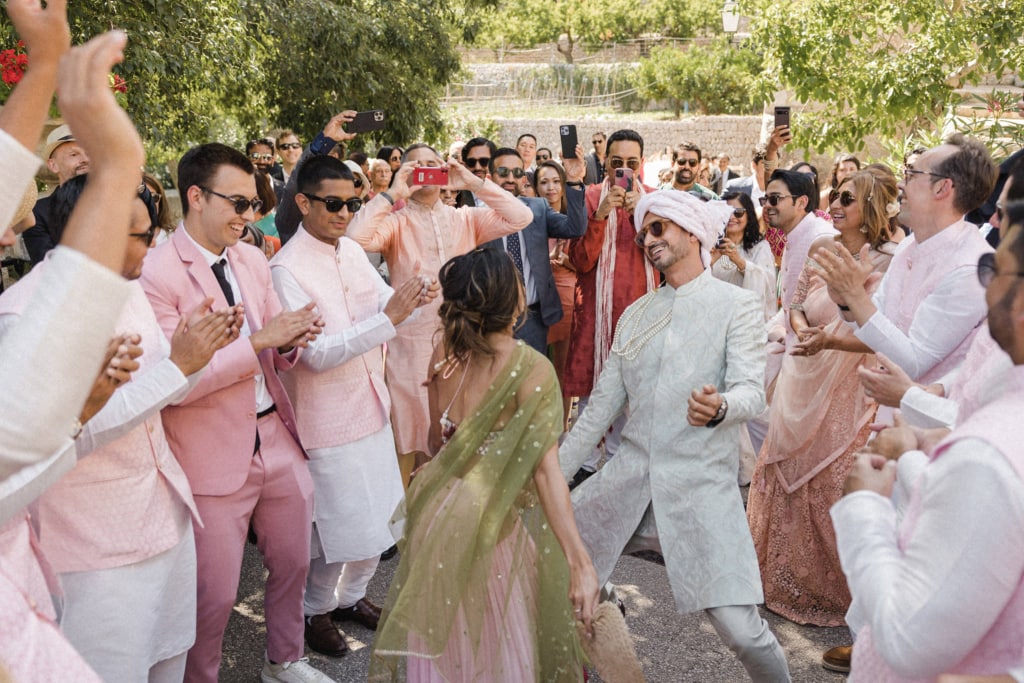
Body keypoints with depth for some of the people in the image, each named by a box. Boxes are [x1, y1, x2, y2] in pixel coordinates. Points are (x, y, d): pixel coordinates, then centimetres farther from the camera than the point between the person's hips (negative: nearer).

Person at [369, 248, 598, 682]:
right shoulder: (531, 369, -20)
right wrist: (580, 564, -24)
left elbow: (437, 441, 7)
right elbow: (545, 471, -24)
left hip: (439, 511, 5)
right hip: (495, 526, -5)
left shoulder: (445, 356, -4)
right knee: (498, 646, 15)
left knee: (442, 637, 23)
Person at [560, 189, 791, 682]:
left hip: (701, 479, -5)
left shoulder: (736, 305, 1)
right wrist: (554, 474, 11)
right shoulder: (635, 315, 16)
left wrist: (719, 407, -34)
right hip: (630, 472, 5)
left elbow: (751, 390, -11)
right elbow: (601, 406, 16)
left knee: (739, 627, -13)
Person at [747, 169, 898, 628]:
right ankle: (786, 575, 34)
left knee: (836, 483, 4)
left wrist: (830, 340, -28)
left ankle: (833, 586, 26)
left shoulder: (888, 263, -13)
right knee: (789, 472, 13)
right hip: (804, 380, 5)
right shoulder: (820, 250, 3)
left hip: (850, 384, -5)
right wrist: (801, 329, -11)